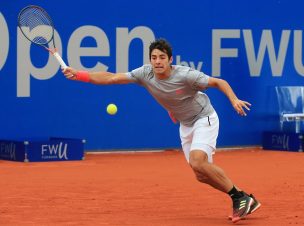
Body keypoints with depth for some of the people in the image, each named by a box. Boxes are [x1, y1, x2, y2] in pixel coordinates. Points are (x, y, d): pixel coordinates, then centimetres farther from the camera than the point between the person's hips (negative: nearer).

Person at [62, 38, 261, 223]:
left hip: (204, 118, -7)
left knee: (197, 162, -28)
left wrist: (234, 100, -35)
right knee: (202, 176, 6)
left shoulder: (185, 75, -28)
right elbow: (111, 78, -13)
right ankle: (242, 202, 23)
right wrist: (79, 75, -21)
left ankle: (241, 197, -15)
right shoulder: (145, 73, -14)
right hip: (185, 125, 7)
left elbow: (219, 82, -18)